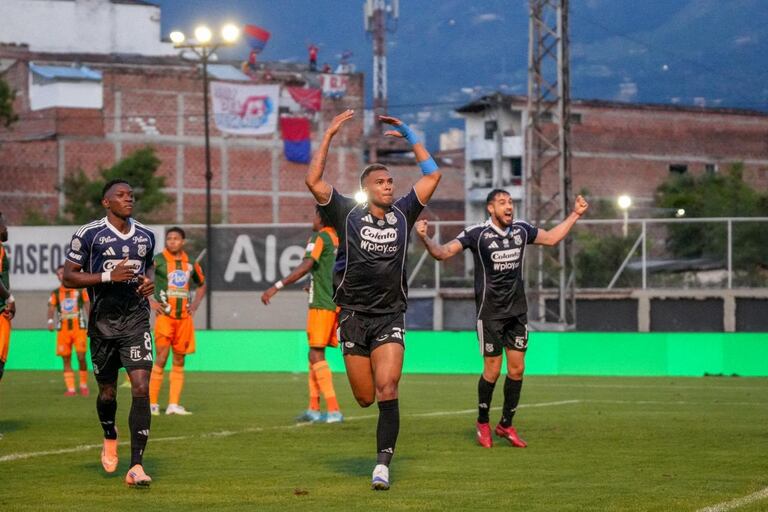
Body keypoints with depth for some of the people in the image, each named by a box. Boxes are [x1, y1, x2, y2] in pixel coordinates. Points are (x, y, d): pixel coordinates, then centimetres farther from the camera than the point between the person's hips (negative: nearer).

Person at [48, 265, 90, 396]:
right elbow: (51, 308, 0)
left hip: (79, 328, -2)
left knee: (81, 358, -9)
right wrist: (50, 321, -20)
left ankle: (83, 386, 7)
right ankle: (70, 389, 2)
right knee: (66, 360, 0)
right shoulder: (56, 293, 10)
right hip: (63, 330, 2)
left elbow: (88, 306, 7)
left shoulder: (80, 290, 7)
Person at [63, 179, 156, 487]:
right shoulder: (89, 234, -5)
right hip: (103, 322, -2)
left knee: (141, 387, -15)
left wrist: (150, 281, 4)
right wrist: (109, 276, -18)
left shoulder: (146, 236, 8)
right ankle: (110, 439, 45)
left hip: (136, 320, 2)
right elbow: (68, 277, -6)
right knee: (107, 392, 10)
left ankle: (136, 466, -15)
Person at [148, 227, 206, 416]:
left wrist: (195, 304, 12)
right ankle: (152, 404, -3)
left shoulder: (190, 263, 10)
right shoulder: (158, 260, -4)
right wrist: (149, 302, -8)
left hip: (184, 317, 5)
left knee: (179, 362, 4)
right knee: (161, 359, -8)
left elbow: (201, 285, 27)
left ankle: (173, 404, 6)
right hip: (165, 316, -5)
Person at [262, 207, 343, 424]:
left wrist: (276, 287, -25)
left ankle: (334, 410, -15)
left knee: (316, 354, -7)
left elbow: (306, 266, -22)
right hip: (336, 304, 8)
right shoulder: (339, 239, 14)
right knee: (315, 354, 15)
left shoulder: (320, 237, -9)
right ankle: (313, 409, 16)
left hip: (322, 305, -8)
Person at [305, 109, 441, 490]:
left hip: (390, 316, 1)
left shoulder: (402, 214, 5)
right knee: (365, 398, 2)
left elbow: (432, 175, 9)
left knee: (386, 390, -15)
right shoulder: (348, 214, -1)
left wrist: (409, 136, 9)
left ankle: (382, 464, -12)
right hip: (354, 314, 0)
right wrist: (329, 135, -9)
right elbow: (313, 181, -10)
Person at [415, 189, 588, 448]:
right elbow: (443, 253, -15)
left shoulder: (521, 229, 4)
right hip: (490, 312, -5)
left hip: (517, 310, 5)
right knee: (492, 370, -4)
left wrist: (575, 214, 21)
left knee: (517, 368, 2)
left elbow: (551, 238, 21)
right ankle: (482, 423, 17)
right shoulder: (477, 233, -11)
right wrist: (425, 238, -34)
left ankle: (506, 425, 16)